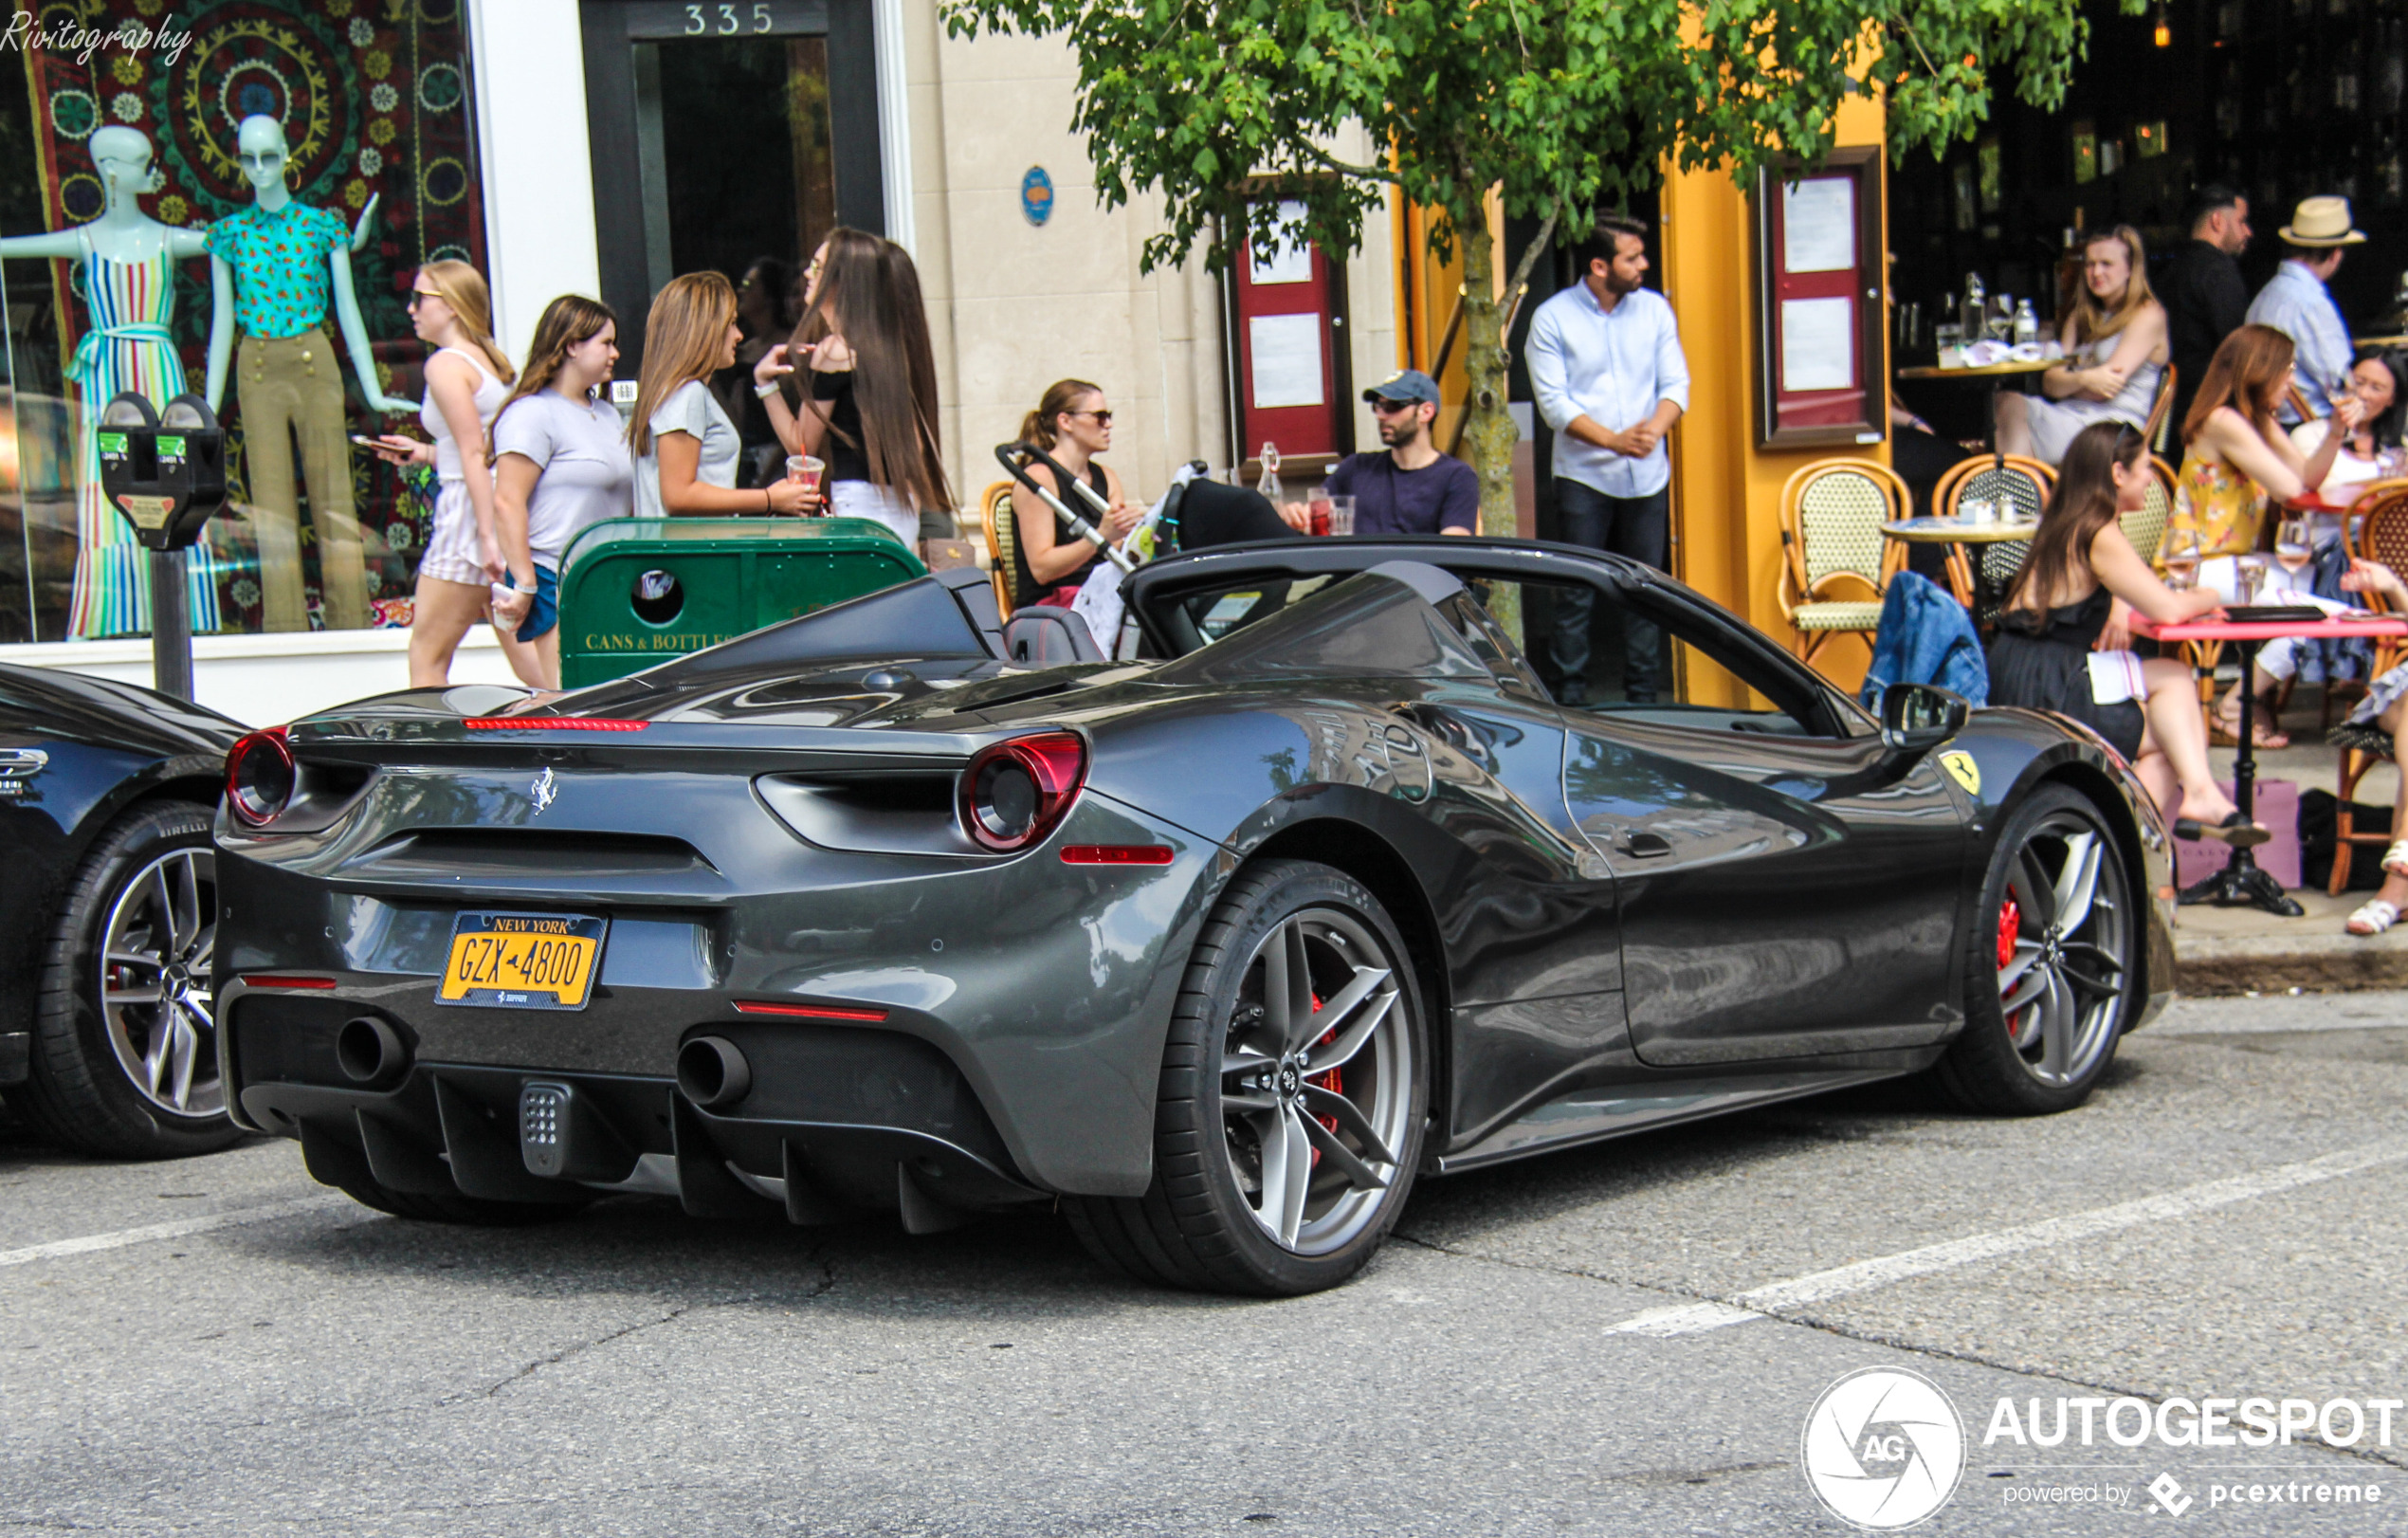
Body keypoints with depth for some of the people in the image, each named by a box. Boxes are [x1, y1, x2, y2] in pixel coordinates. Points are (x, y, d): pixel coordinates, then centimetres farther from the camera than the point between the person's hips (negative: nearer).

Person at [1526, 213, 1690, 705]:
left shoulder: (1655, 310, 8)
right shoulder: (1552, 318, -3)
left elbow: (1676, 383, 5)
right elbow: (1553, 401, -8)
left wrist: (1654, 428, -16)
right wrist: (1614, 439, -20)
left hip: (1647, 476, 3)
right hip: (1583, 476, -3)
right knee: (1575, 592, -4)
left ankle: (1642, 698, 13)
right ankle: (1571, 698, 1)